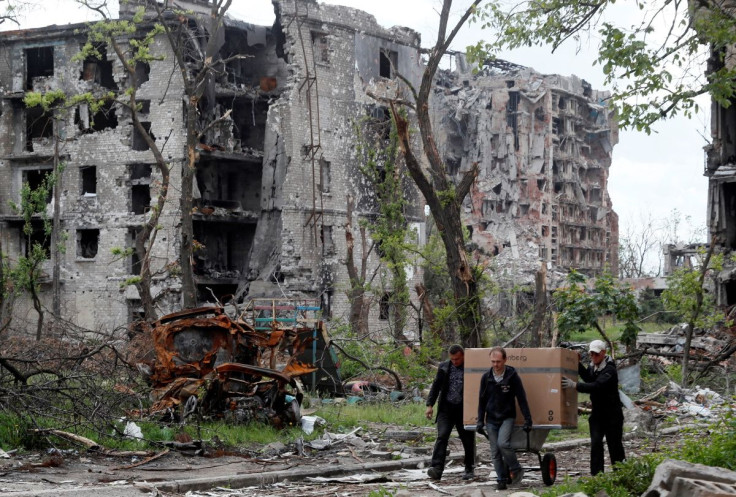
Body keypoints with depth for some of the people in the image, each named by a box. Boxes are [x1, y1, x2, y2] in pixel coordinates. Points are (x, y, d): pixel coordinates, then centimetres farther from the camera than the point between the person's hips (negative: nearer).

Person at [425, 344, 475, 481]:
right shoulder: (444, 367, 7)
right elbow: (436, 386, 12)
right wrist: (430, 405, 4)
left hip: (464, 409, -2)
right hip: (446, 408, 2)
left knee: (468, 440, 7)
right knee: (442, 437, -11)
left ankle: (469, 470, 21)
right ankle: (437, 469, -18)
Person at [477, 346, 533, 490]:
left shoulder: (512, 376, -8)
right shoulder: (486, 377, 0)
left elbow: (522, 400, -5)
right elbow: (482, 401, 9)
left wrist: (528, 420, -7)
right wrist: (480, 421, 5)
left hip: (507, 418, -3)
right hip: (491, 420, 3)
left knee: (503, 443, -23)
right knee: (495, 452, 1)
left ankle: (515, 469, -4)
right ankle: (502, 479, 10)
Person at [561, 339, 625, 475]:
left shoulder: (609, 370, -19)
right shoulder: (593, 367, 7)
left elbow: (596, 386, -33)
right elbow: (588, 378, 29)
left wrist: (575, 385, -38)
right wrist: (577, 363, 15)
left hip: (612, 414, -6)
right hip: (597, 413, 6)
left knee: (615, 445, 2)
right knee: (595, 444, -5)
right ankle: (596, 475, -7)